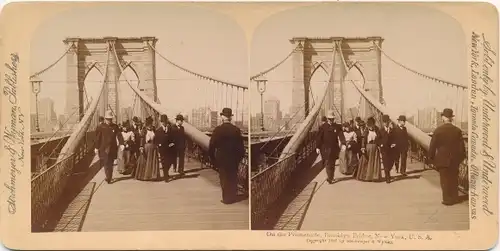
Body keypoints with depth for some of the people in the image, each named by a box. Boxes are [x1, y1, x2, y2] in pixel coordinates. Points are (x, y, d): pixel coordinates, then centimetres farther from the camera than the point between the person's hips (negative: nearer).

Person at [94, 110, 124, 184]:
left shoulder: (115, 126, 5)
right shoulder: (100, 127, -2)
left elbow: (119, 135, -1)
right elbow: (97, 138, 1)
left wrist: (121, 144, -15)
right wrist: (97, 148, 1)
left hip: (113, 148, 3)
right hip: (104, 148, -3)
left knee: (110, 163, 10)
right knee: (106, 164, -7)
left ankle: (109, 177, 21)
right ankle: (108, 178, -5)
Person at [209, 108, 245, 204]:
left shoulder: (217, 129, -11)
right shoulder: (236, 130, -5)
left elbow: (212, 145, -7)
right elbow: (241, 145, -1)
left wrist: (212, 157, 4)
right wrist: (240, 156, 10)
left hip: (221, 158, -2)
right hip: (234, 158, 2)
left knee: (224, 178, 6)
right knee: (233, 177, 13)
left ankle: (226, 198, 8)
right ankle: (233, 197, 19)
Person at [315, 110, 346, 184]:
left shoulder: (337, 127, 2)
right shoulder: (323, 127, -3)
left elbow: (341, 135, -8)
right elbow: (319, 138, -1)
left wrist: (343, 144, -23)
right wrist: (318, 147, -3)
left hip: (334, 148, 3)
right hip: (325, 148, -2)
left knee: (332, 164, 12)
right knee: (327, 164, -5)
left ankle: (331, 177, 25)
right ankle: (330, 178, -2)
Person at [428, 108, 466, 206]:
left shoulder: (438, 130, -11)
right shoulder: (457, 130, -4)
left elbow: (432, 146, -7)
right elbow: (462, 146, 0)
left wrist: (431, 158, 4)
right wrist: (462, 157, 12)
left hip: (442, 159, -3)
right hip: (455, 159, 3)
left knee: (445, 180, 6)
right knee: (454, 179, 15)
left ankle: (447, 200, 9)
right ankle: (454, 198, 22)